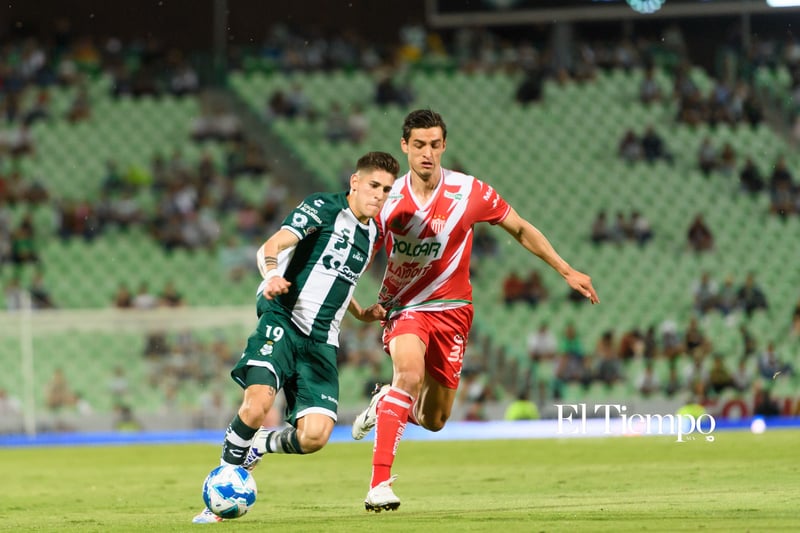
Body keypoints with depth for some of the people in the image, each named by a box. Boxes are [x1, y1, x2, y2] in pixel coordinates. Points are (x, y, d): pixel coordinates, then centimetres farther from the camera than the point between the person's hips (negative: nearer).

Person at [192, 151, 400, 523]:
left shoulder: (371, 233, 17)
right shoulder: (324, 208, -4)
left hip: (321, 340, 6)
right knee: (257, 404, -28)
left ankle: (259, 445, 20)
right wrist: (272, 274, -38)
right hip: (282, 321, -6)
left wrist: (361, 313, 19)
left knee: (314, 436, -13)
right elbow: (271, 246, -17)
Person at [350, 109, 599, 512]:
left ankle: (386, 403, 42)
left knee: (434, 419, 6)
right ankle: (380, 483, -33)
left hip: (450, 309, 2)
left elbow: (521, 230, 4)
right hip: (404, 306, -2)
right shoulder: (387, 200, -8)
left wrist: (566, 271, 3)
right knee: (410, 371, -33)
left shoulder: (469, 193, -10)